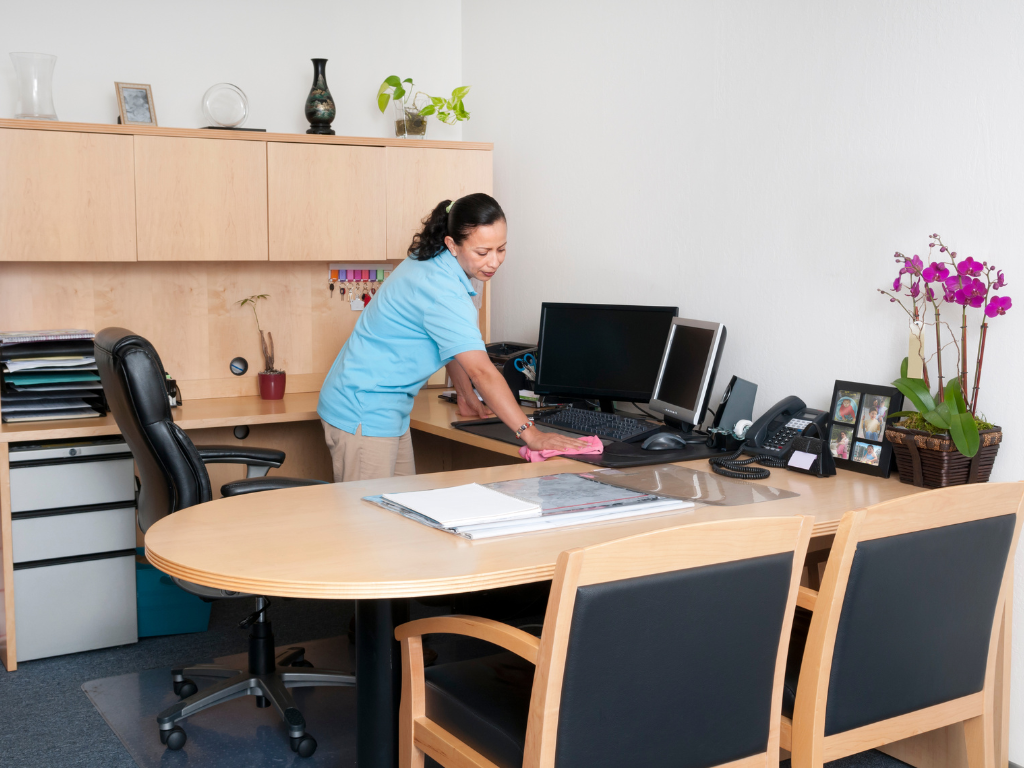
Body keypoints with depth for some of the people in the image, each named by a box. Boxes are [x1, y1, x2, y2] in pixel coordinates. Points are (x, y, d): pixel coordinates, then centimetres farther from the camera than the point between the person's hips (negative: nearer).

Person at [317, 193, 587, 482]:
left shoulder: (433, 264, 5)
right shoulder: (440, 289, -26)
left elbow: (451, 343, 18)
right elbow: (482, 371, -29)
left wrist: (469, 400, 23)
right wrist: (531, 435, -28)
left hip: (389, 409, 10)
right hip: (364, 411, -10)